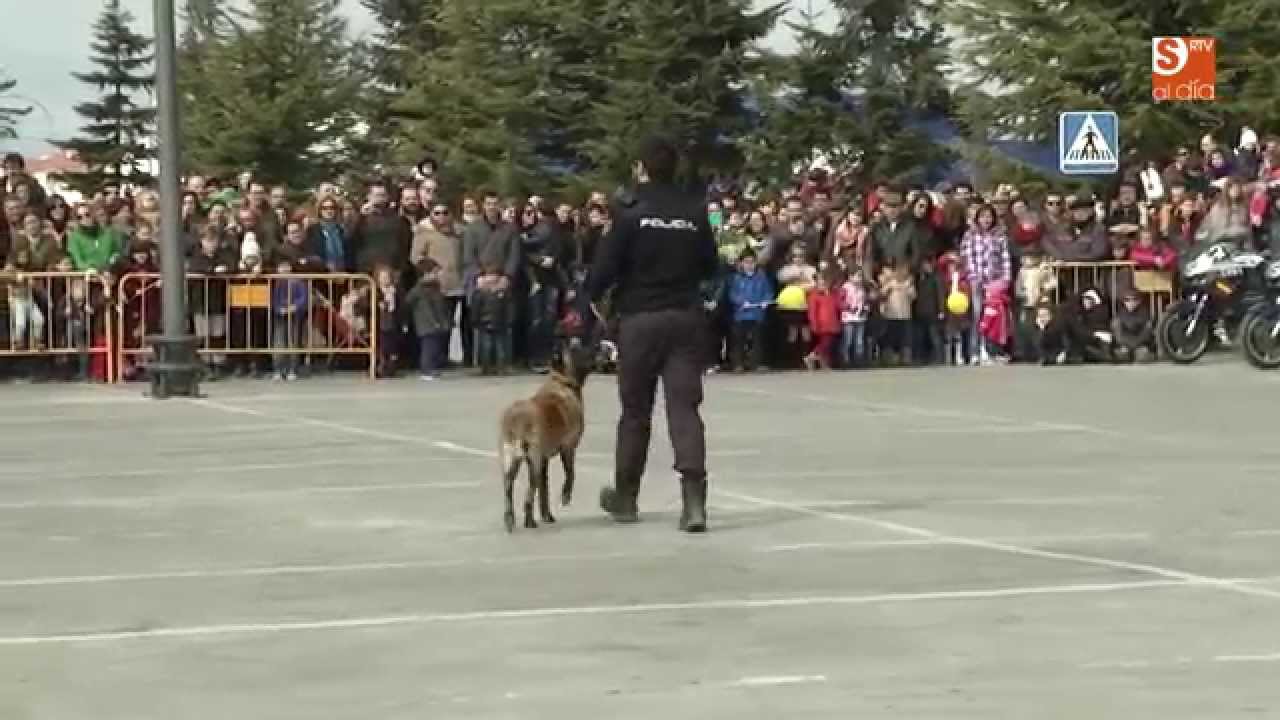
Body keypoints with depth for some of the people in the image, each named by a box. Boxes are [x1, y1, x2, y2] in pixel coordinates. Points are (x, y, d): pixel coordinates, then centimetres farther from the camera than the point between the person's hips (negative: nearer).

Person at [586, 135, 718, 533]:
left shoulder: (631, 209, -8)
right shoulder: (695, 211, 1)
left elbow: (606, 265, -10)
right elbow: (710, 266, 7)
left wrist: (589, 297, 6)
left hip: (640, 319, -2)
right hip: (686, 318, 2)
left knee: (635, 410, 11)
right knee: (685, 406, -2)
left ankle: (625, 496, 24)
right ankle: (694, 498, -17)